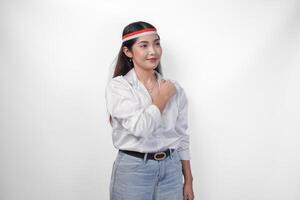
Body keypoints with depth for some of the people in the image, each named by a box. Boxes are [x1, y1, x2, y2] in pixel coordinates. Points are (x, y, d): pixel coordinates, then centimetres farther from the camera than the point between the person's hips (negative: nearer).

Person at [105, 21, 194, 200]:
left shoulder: (174, 88, 3)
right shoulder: (117, 86, -9)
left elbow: (182, 137, 7)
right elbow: (141, 128, -22)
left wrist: (188, 181, 8)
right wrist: (163, 97, -10)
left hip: (171, 169, 4)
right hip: (134, 170, -3)